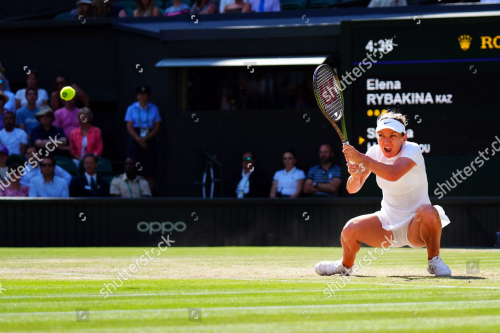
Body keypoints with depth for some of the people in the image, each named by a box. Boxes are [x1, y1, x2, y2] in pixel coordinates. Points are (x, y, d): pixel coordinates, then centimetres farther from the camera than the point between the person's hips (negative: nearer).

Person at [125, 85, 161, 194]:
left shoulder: (154, 109, 8)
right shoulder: (132, 109, 6)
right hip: (135, 141, -1)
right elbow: (129, 127, 0)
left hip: (150, 139, 1)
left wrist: (146, 138, -11)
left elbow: (157, 127, 3)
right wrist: (139, 139, -14)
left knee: (149, 173, -3)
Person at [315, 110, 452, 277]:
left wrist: (360, 158, -37)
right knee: (350, 230, -20)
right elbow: (352, 189, -3)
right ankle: (345, 265, 15)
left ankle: (434, 261, -13)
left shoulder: (412, 150, -17)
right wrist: (355, 175, -25)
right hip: (388, 224, 4)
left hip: (414, 227, -4)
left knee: (428, 212, -38)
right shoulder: (375, 152, -1)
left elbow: (393, 174, -39)